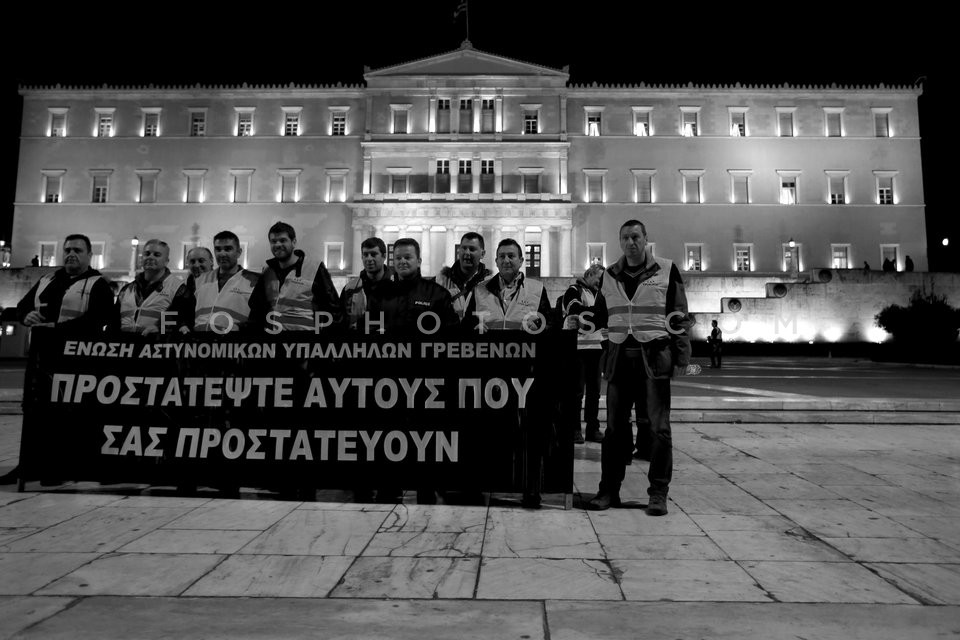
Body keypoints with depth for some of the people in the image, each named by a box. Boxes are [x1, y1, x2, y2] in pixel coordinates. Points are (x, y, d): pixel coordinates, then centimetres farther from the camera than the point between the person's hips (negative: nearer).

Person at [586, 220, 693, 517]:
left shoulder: (666, 270, 3)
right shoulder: (609, 276, 13)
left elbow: (680, 317, 1)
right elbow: (599, 318, 21)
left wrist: (681, 357, -5)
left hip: (654, 356, -3)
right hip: (619, 355, 3)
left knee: (659, 426, 0)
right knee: (615, 425, 5)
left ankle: (658, 493, 8)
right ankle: (609, 489, 12)